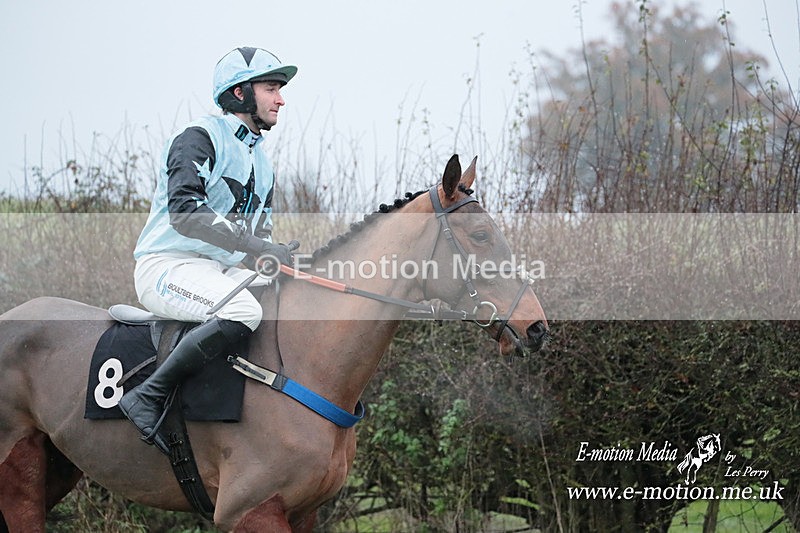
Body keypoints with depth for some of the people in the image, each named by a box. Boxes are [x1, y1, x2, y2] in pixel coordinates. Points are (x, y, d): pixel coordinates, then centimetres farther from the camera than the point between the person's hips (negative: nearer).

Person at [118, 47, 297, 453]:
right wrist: (253, 244, -28)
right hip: (167, 266, -9)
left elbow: (259, 234, 26)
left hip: (224, 271, 9)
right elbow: (183, 209, -23)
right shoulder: (199, 138, -7)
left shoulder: (262, 162, 22)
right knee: (242, 311, -37)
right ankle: (148, 397, -31)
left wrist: (277, 261, 3)